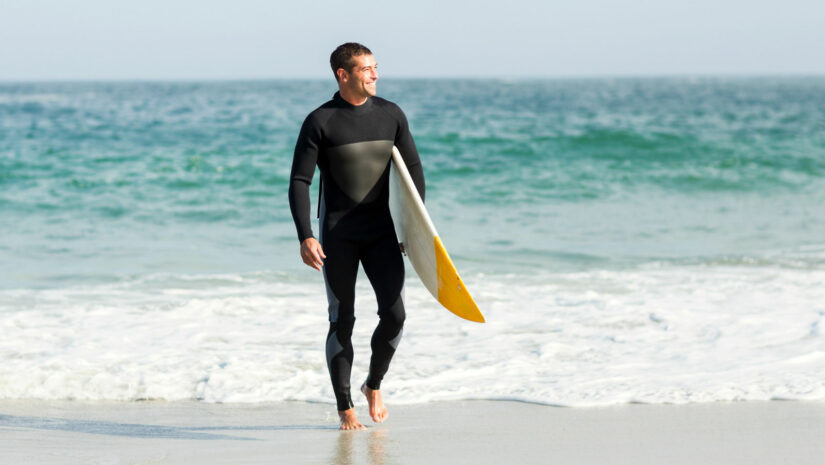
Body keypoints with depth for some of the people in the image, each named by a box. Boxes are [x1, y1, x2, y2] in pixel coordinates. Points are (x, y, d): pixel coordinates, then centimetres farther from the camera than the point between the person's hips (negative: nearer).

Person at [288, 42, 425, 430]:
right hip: (337, 235, -3)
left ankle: (374, 385, 16)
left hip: (381, 231, 3)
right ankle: (344, 408, 11)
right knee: (342, 321, 0)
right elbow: (299, 182, -7)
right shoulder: (319, 122, -6)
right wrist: (305, 237, -17)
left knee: (394, 313, -9)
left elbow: (413, 170, 11)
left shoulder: (391, 115, 4)